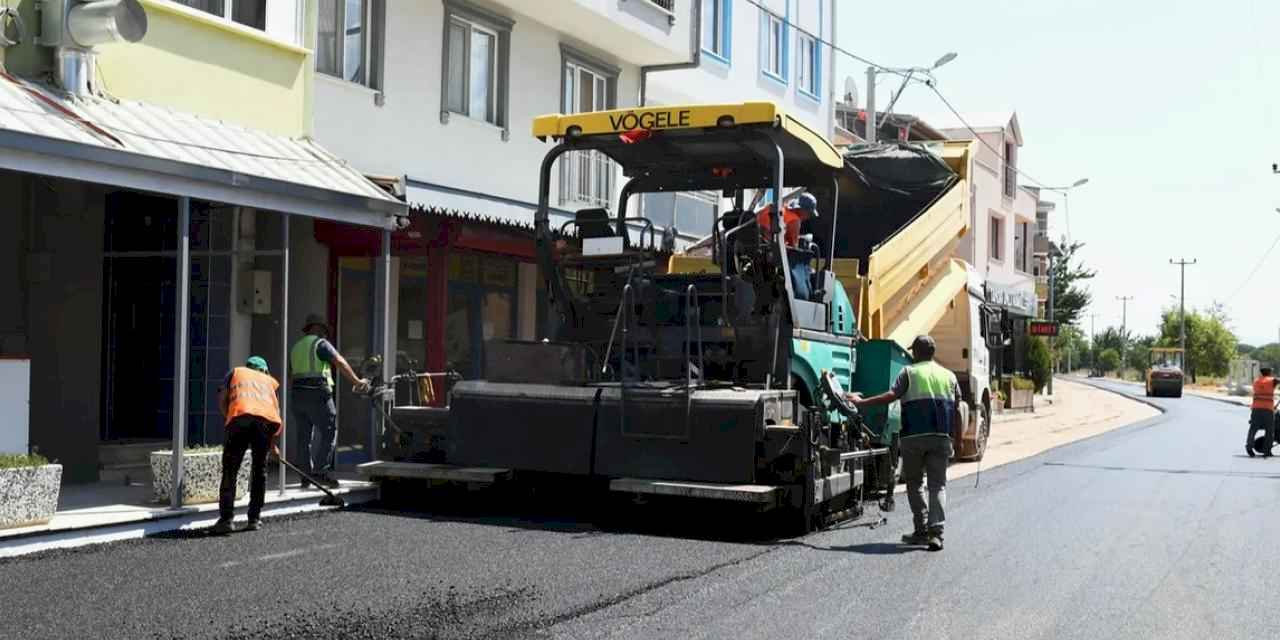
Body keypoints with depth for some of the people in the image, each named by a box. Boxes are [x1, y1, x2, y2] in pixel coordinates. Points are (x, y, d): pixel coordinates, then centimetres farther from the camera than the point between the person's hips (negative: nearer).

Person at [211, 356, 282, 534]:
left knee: (230, 470, 4)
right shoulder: (269, 380, 37)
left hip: (240, 415, -2)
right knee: (259, 471, 15)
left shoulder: (236, 372, 33)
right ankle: (254, 519, 16)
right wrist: (272, 441, 39)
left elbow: (222, 400, 18)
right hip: (267, 419, 2)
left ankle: (226, 519, -3)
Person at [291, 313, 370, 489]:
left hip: (297, 395, 8)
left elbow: (291, 377, 26)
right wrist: (356, 381, -12)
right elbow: (340, 362, -13)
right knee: (328, 432, -5)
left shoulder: (296, 347, 21)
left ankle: (306, 476, 7)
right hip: (317, 394, -8)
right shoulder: (320, 343, -2)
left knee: (305, 435, 9)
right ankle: (321, 471, -15)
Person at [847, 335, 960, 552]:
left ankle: (922, 530, 11)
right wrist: (954, 438, 27)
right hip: (941, 437, 2)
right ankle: (936, 532, -9)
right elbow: (957, 405, 15)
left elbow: (892, 395, -10)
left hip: (914, 436, -2)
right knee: (938, 485, 4)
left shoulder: (910, 372, 1)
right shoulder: (949, 376, 13)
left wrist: (862, 402, -5)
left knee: (914, 483, 12)